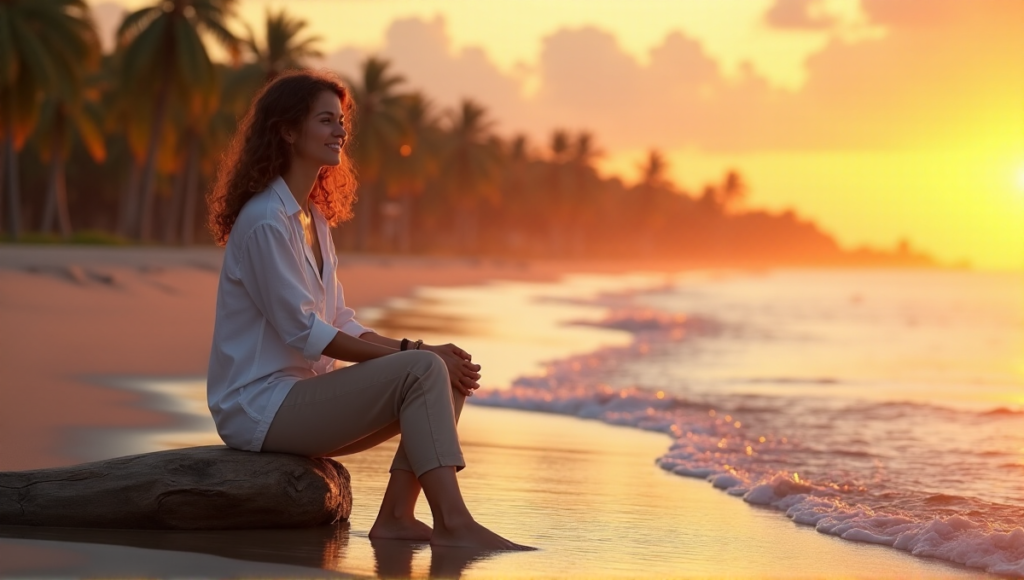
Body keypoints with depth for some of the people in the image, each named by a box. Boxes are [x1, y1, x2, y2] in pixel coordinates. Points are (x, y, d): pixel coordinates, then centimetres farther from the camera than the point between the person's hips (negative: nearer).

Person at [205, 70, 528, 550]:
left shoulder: (313, 218, 15)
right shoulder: (265, 220, -14)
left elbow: (342, 325, 13)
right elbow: (304, 332, -18)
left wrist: (415, 350, -4)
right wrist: (413, 352, -17)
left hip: (300, 394, 9)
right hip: (261, 406, -9)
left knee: (450, 376, 0)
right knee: (423, 372, -22)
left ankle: (396, 515, -9)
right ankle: (452, 523, -26)